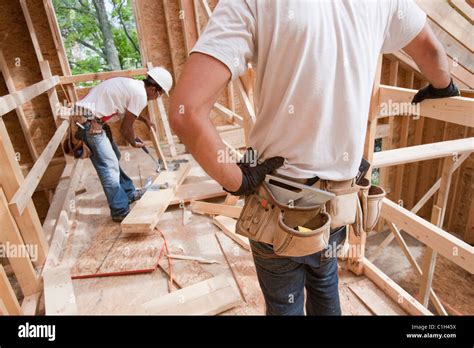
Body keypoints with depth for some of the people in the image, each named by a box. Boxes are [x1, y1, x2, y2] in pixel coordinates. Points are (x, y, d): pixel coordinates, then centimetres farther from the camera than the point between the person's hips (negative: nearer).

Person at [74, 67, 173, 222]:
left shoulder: (133, 85, 13)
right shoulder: (140, 95, -16)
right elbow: (125, 128, -8)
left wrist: (145, 119, 37)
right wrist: (134, 143, 10)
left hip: (90, 118, 11)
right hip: (89, 122, -11)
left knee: (112, 159, 18)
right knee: (109, 166, -8)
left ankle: (129, 193, 31)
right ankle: (121, 211, -1)